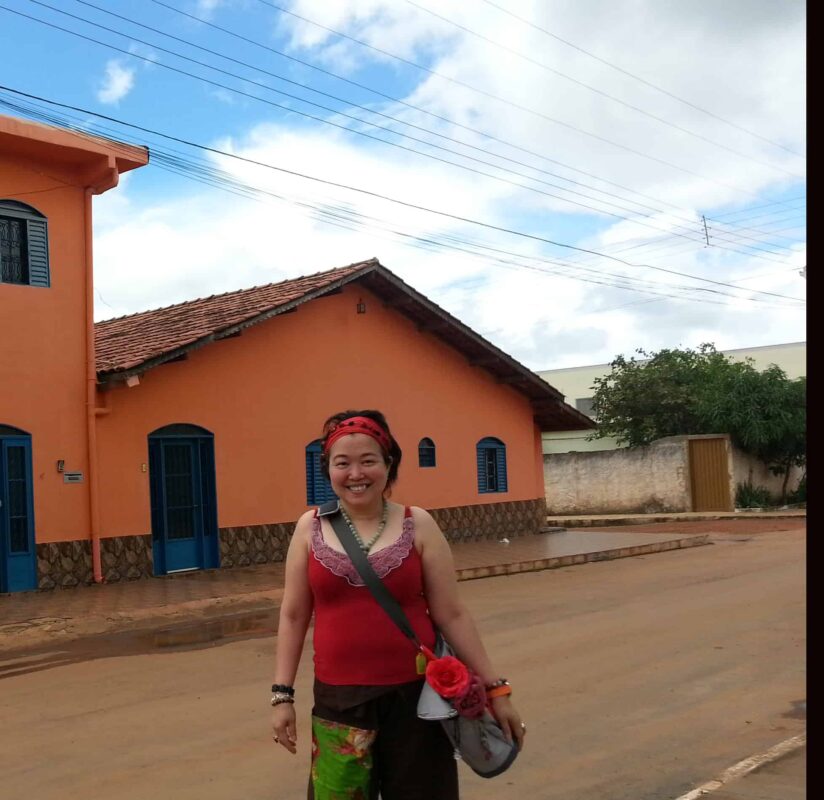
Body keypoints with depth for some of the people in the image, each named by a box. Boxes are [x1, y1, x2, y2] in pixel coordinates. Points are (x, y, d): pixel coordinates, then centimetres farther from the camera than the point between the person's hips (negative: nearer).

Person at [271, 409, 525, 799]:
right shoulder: (311, 527, 1)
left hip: (414, 696, 0)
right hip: (338, 700, 1)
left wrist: (495, 687, -1)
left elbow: (451, 615, 0)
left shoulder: (417, 524, -2)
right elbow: (293, 617, 6)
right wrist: (282, 694, 3)